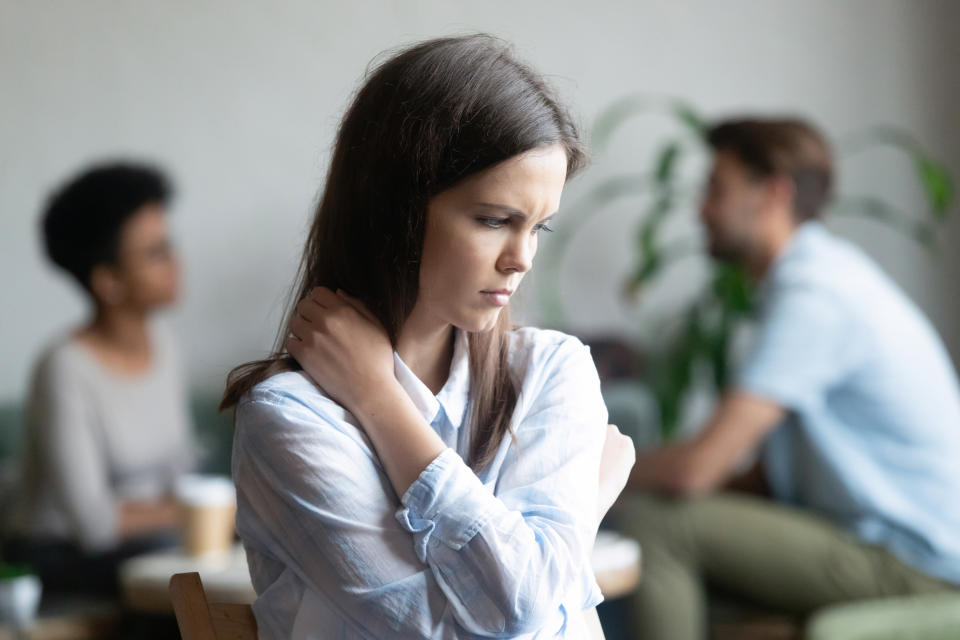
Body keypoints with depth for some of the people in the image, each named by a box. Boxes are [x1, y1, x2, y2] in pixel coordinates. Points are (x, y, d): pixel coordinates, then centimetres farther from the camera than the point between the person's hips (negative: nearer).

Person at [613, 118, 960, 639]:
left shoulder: (810, 292, -17)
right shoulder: (824, 270, 15)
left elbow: (697, 468, -22)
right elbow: (766, 476, 16)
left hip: (912, 569, -10)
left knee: (648, 517, -19)